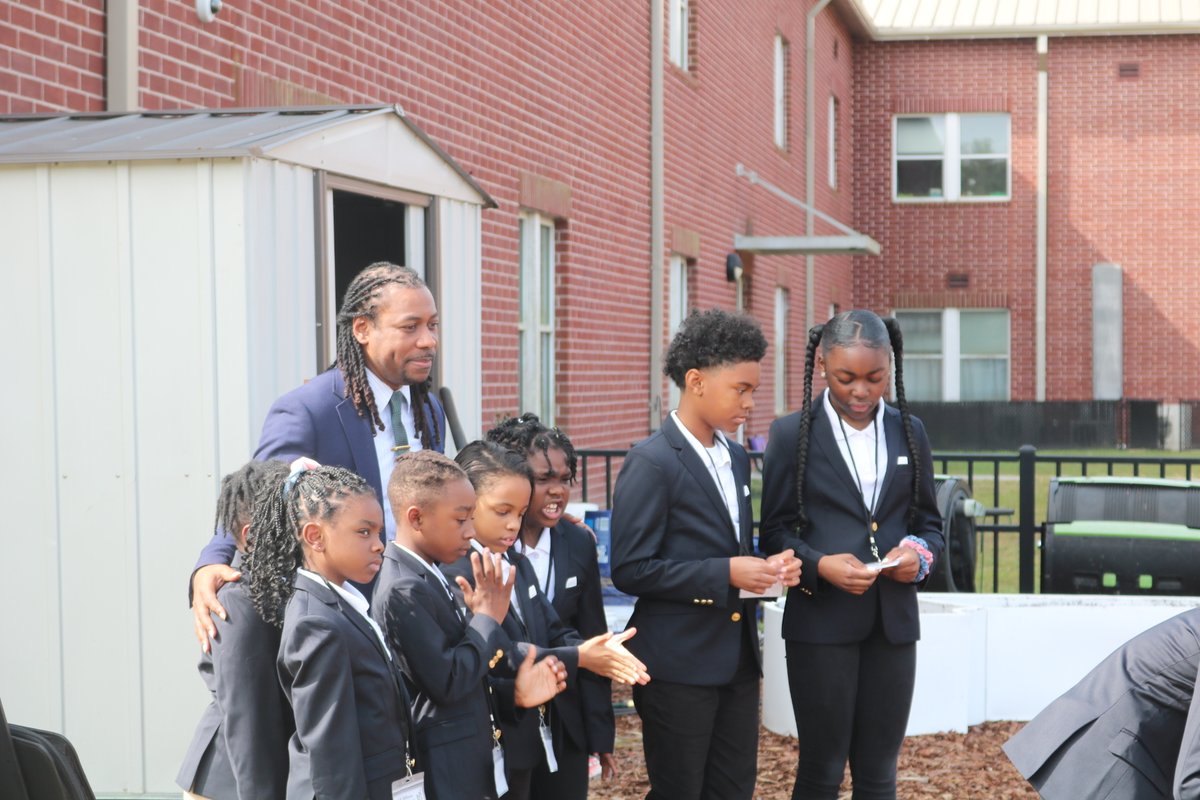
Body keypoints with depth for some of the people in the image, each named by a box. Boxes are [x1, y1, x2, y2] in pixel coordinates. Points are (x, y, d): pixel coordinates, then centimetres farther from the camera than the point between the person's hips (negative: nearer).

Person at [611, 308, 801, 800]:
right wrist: (726, 574, -22)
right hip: (680, 663, -7)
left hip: (738, 657, 8)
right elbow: (630, 569, -18)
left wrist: (765, 567, 0)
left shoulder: (735, 457, 11)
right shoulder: (652, 462, -14)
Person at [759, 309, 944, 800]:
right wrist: (818, 565, -20)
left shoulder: (909, 432, 9)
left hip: (892, 622, 3)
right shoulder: (792, 434, -2)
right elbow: (775, 531, -1)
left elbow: (929, 522, 14)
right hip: (821, 624, -3)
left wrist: (920, 553, -9)